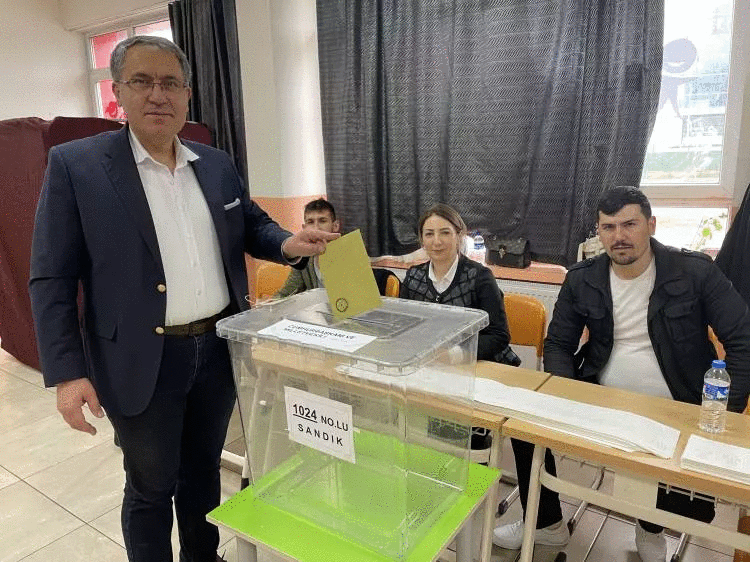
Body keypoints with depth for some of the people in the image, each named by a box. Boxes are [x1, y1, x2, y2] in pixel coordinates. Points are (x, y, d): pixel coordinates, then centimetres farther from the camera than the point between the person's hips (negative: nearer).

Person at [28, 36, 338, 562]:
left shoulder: (217, 163, 5)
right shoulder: (75, 164, -8)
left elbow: (253, 224, 15)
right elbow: (51, 280, -8)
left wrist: (287, 243, -9)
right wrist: (67, 373, -13)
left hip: (219, 348, 5)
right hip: (143, 362, -4)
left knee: (204, 470, 23)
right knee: (151, 488, 14)